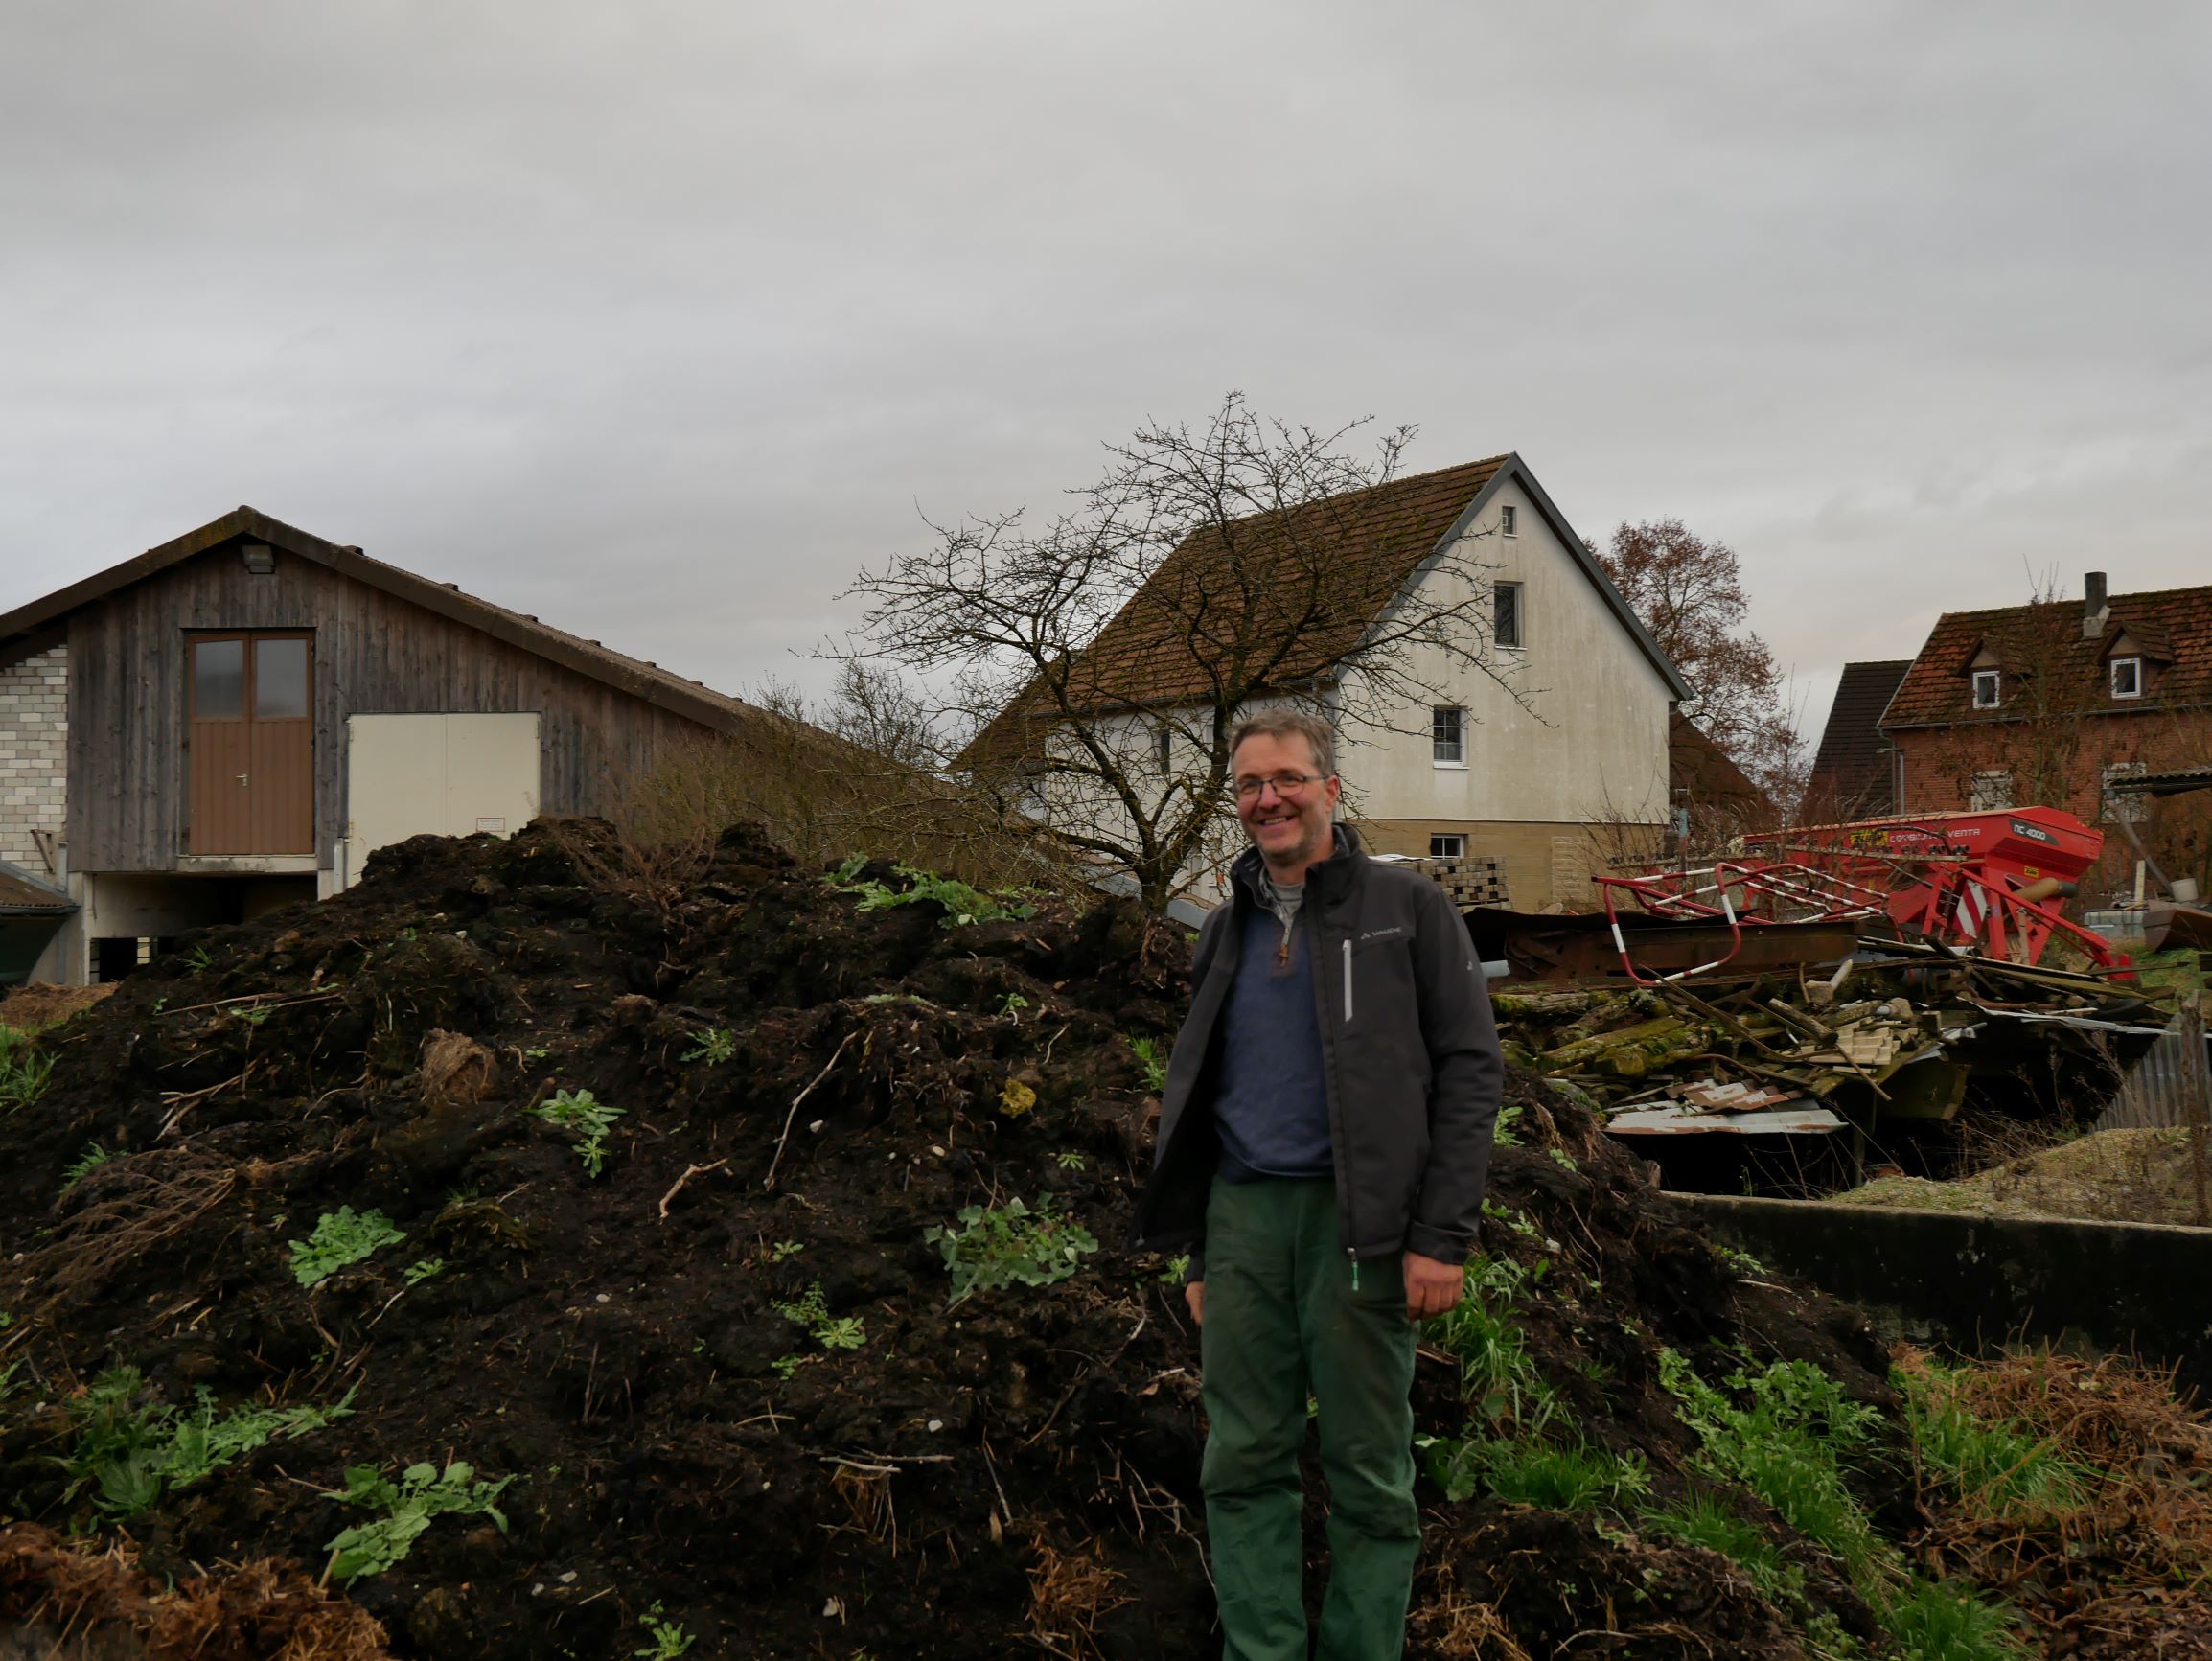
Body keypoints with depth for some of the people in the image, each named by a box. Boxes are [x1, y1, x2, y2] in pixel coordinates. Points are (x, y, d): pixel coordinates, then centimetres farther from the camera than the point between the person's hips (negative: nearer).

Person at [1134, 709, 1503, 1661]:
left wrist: (1441, 1238, -13)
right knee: (1244, 1464, 6)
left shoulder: (1407, 910, 1)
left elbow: (1468, 1071, -5)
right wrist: (1198, 1255, 16)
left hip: (1356, 1219, -4)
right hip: (1242, 1215, 4)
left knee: (1368, 1470, 4)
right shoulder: (1227, 931, 16)